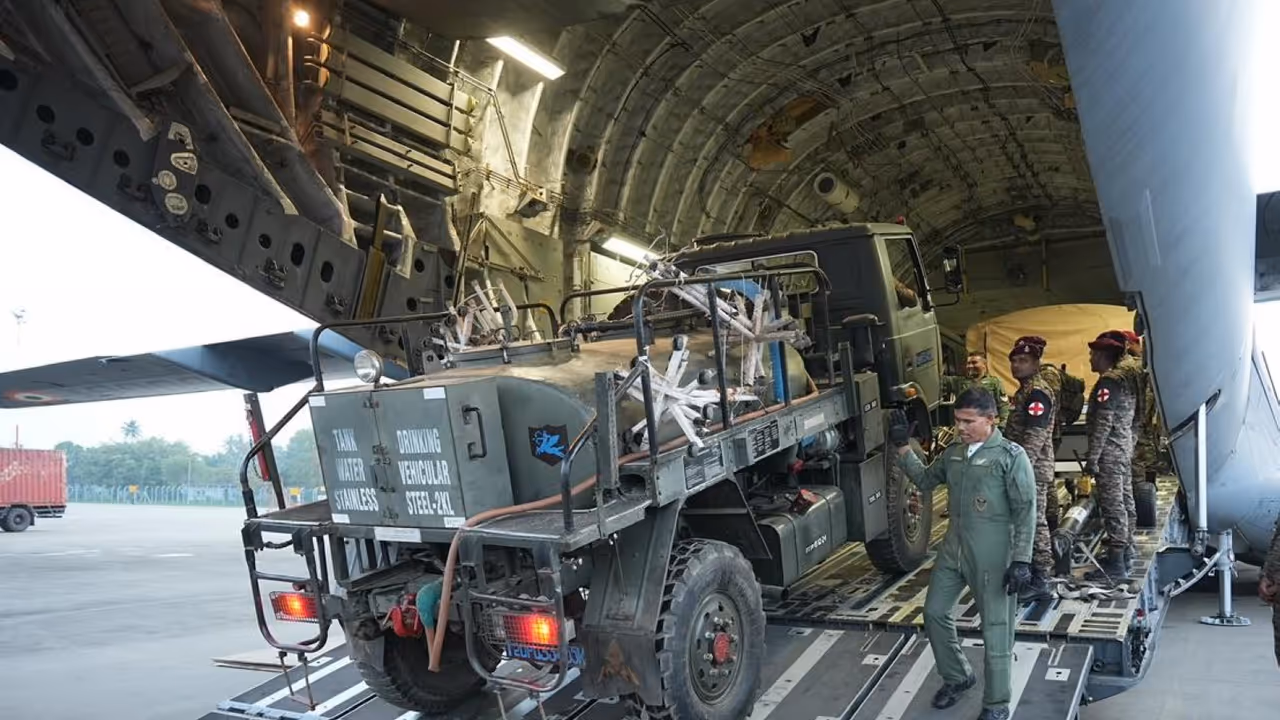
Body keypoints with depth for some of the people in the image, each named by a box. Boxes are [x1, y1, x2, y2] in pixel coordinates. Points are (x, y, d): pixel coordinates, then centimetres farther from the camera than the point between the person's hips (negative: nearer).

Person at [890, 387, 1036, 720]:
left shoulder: (1011, 456, -11)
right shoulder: (953, 452, 7)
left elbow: (1026, 512, -11)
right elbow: (925, 480, 20)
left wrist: (1021, 560, -16)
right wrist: (903, 447, 8)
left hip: (992, 554, -6)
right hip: (953, 547, 7)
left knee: (995, 628, 3)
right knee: (935, 612, 13)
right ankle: (957, 677, 35)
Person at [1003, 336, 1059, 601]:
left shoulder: (1037, 392, -16)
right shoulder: (1027, 390, 15)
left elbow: (1034, 437, -23)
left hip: (1033, 469, -10)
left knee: (1034, 522, -5)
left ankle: (1040, 581, 2)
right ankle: (1036, 573, 25)